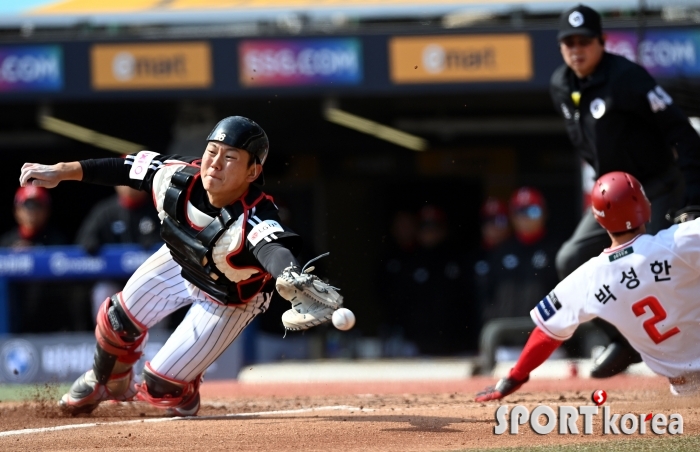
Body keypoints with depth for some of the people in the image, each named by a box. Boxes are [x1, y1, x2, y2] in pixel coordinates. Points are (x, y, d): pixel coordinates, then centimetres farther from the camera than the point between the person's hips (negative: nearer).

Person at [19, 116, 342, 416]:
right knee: (118, 321, 18)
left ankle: (184, 399, 36)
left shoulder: (254, 219, -46)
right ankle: (106, 383, 53)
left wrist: (291, 278, -92)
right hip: (180, 262, 5)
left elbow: (272, 247, -69)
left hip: (228, 300, -4)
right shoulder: (180, 176, -31)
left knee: (162, 385, -3)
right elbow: (126, 169, -13)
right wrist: (60, 171, -10)